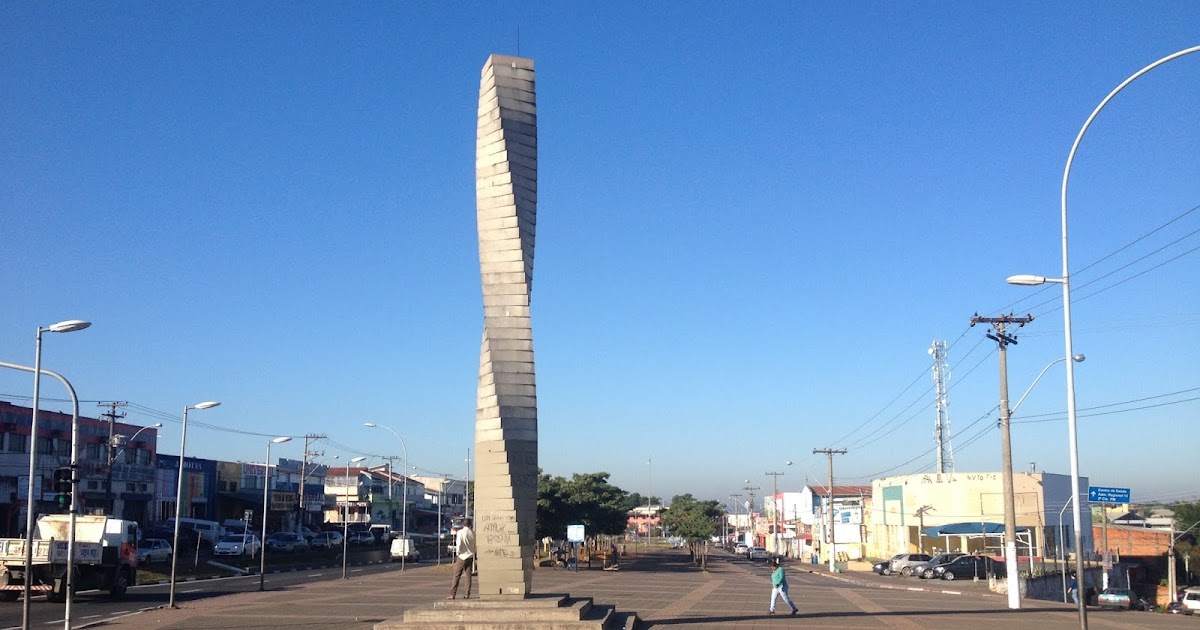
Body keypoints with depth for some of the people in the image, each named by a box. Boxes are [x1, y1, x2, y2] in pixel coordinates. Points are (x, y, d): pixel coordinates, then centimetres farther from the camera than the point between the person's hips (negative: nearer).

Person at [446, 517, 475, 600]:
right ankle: (467, 594, 7)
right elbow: (475, 545, 5)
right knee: (468, 575, 8)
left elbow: (458, 544, -14)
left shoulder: (460, 532, -11)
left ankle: (452, 594, -2)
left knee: (457, 575, 0)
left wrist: (457, 553, 0)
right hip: (470, 556, 4)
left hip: (462, 556, -4)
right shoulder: (473, 533, 0)